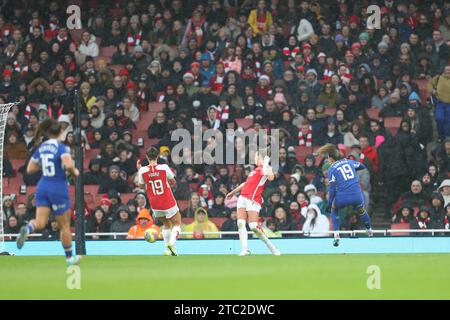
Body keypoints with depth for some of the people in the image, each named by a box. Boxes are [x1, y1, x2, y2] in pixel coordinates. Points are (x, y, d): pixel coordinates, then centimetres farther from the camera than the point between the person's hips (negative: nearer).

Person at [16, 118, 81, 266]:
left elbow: (30, 169, 10)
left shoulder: (41, 148, 6)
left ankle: (27, 229, -37)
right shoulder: (61, 147, -12)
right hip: (58, 188, -4)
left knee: (40, 222, -2)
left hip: (42, 187, 4)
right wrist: (74, 172, -7)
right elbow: (68, 165, -28)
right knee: (64, 225, 10)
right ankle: (69, 257, 21)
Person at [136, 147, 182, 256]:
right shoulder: (164, 167, -14)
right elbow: (173, 182, 0)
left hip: (155, 205, 3)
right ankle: (171, 242, -17)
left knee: (166, 224, 24)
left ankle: (167, 249, 14)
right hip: (168, 202, -3)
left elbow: (141, 186, 7)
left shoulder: (143, 170, -9)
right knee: (177, 224, 11)